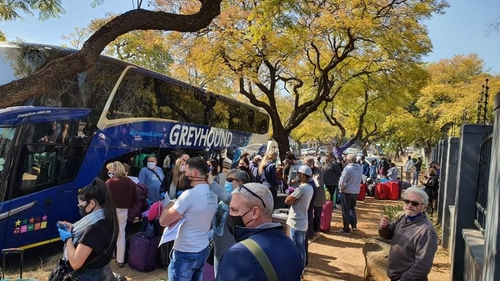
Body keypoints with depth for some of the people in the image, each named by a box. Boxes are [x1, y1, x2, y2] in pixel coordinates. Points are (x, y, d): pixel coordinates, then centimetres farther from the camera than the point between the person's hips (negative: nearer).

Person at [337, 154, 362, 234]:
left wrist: (341, 188, -4)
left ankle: (346, 229, 11)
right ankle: (354, 225, 22)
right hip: (356, 192, 6)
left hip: (347, 192, -6)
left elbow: (342, 181, -21)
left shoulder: (347, 168, -21)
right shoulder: (360, 168, 1)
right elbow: (360, 179, 13)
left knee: (346, 211, 5)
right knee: (352, 208, 24)